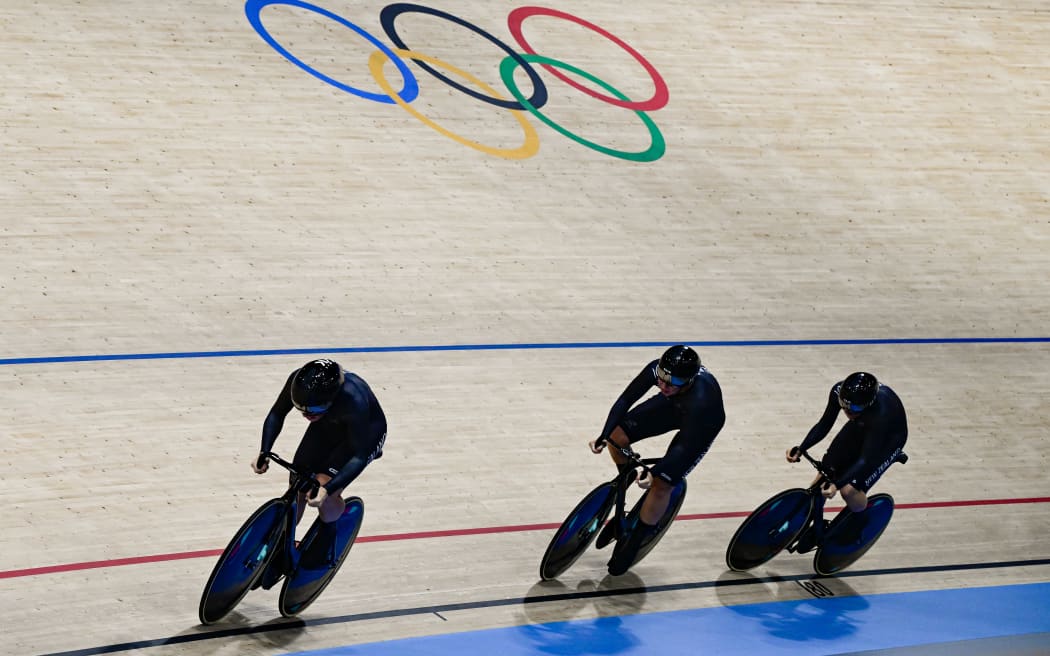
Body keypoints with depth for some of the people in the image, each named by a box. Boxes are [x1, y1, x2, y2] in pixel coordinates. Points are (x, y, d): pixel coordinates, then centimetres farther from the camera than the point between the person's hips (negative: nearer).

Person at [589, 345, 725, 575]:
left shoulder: (701, 400, -45)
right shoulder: (657, 370, -33)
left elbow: (686, 446, -34)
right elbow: (626, 399, -19)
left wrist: (655, 472, -37)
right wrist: (604, 436, -25)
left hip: (702, 426, -5)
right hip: (673, 405, 5)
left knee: (661, 484, -12)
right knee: (618, 436, -9)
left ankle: (635, 542, 9)